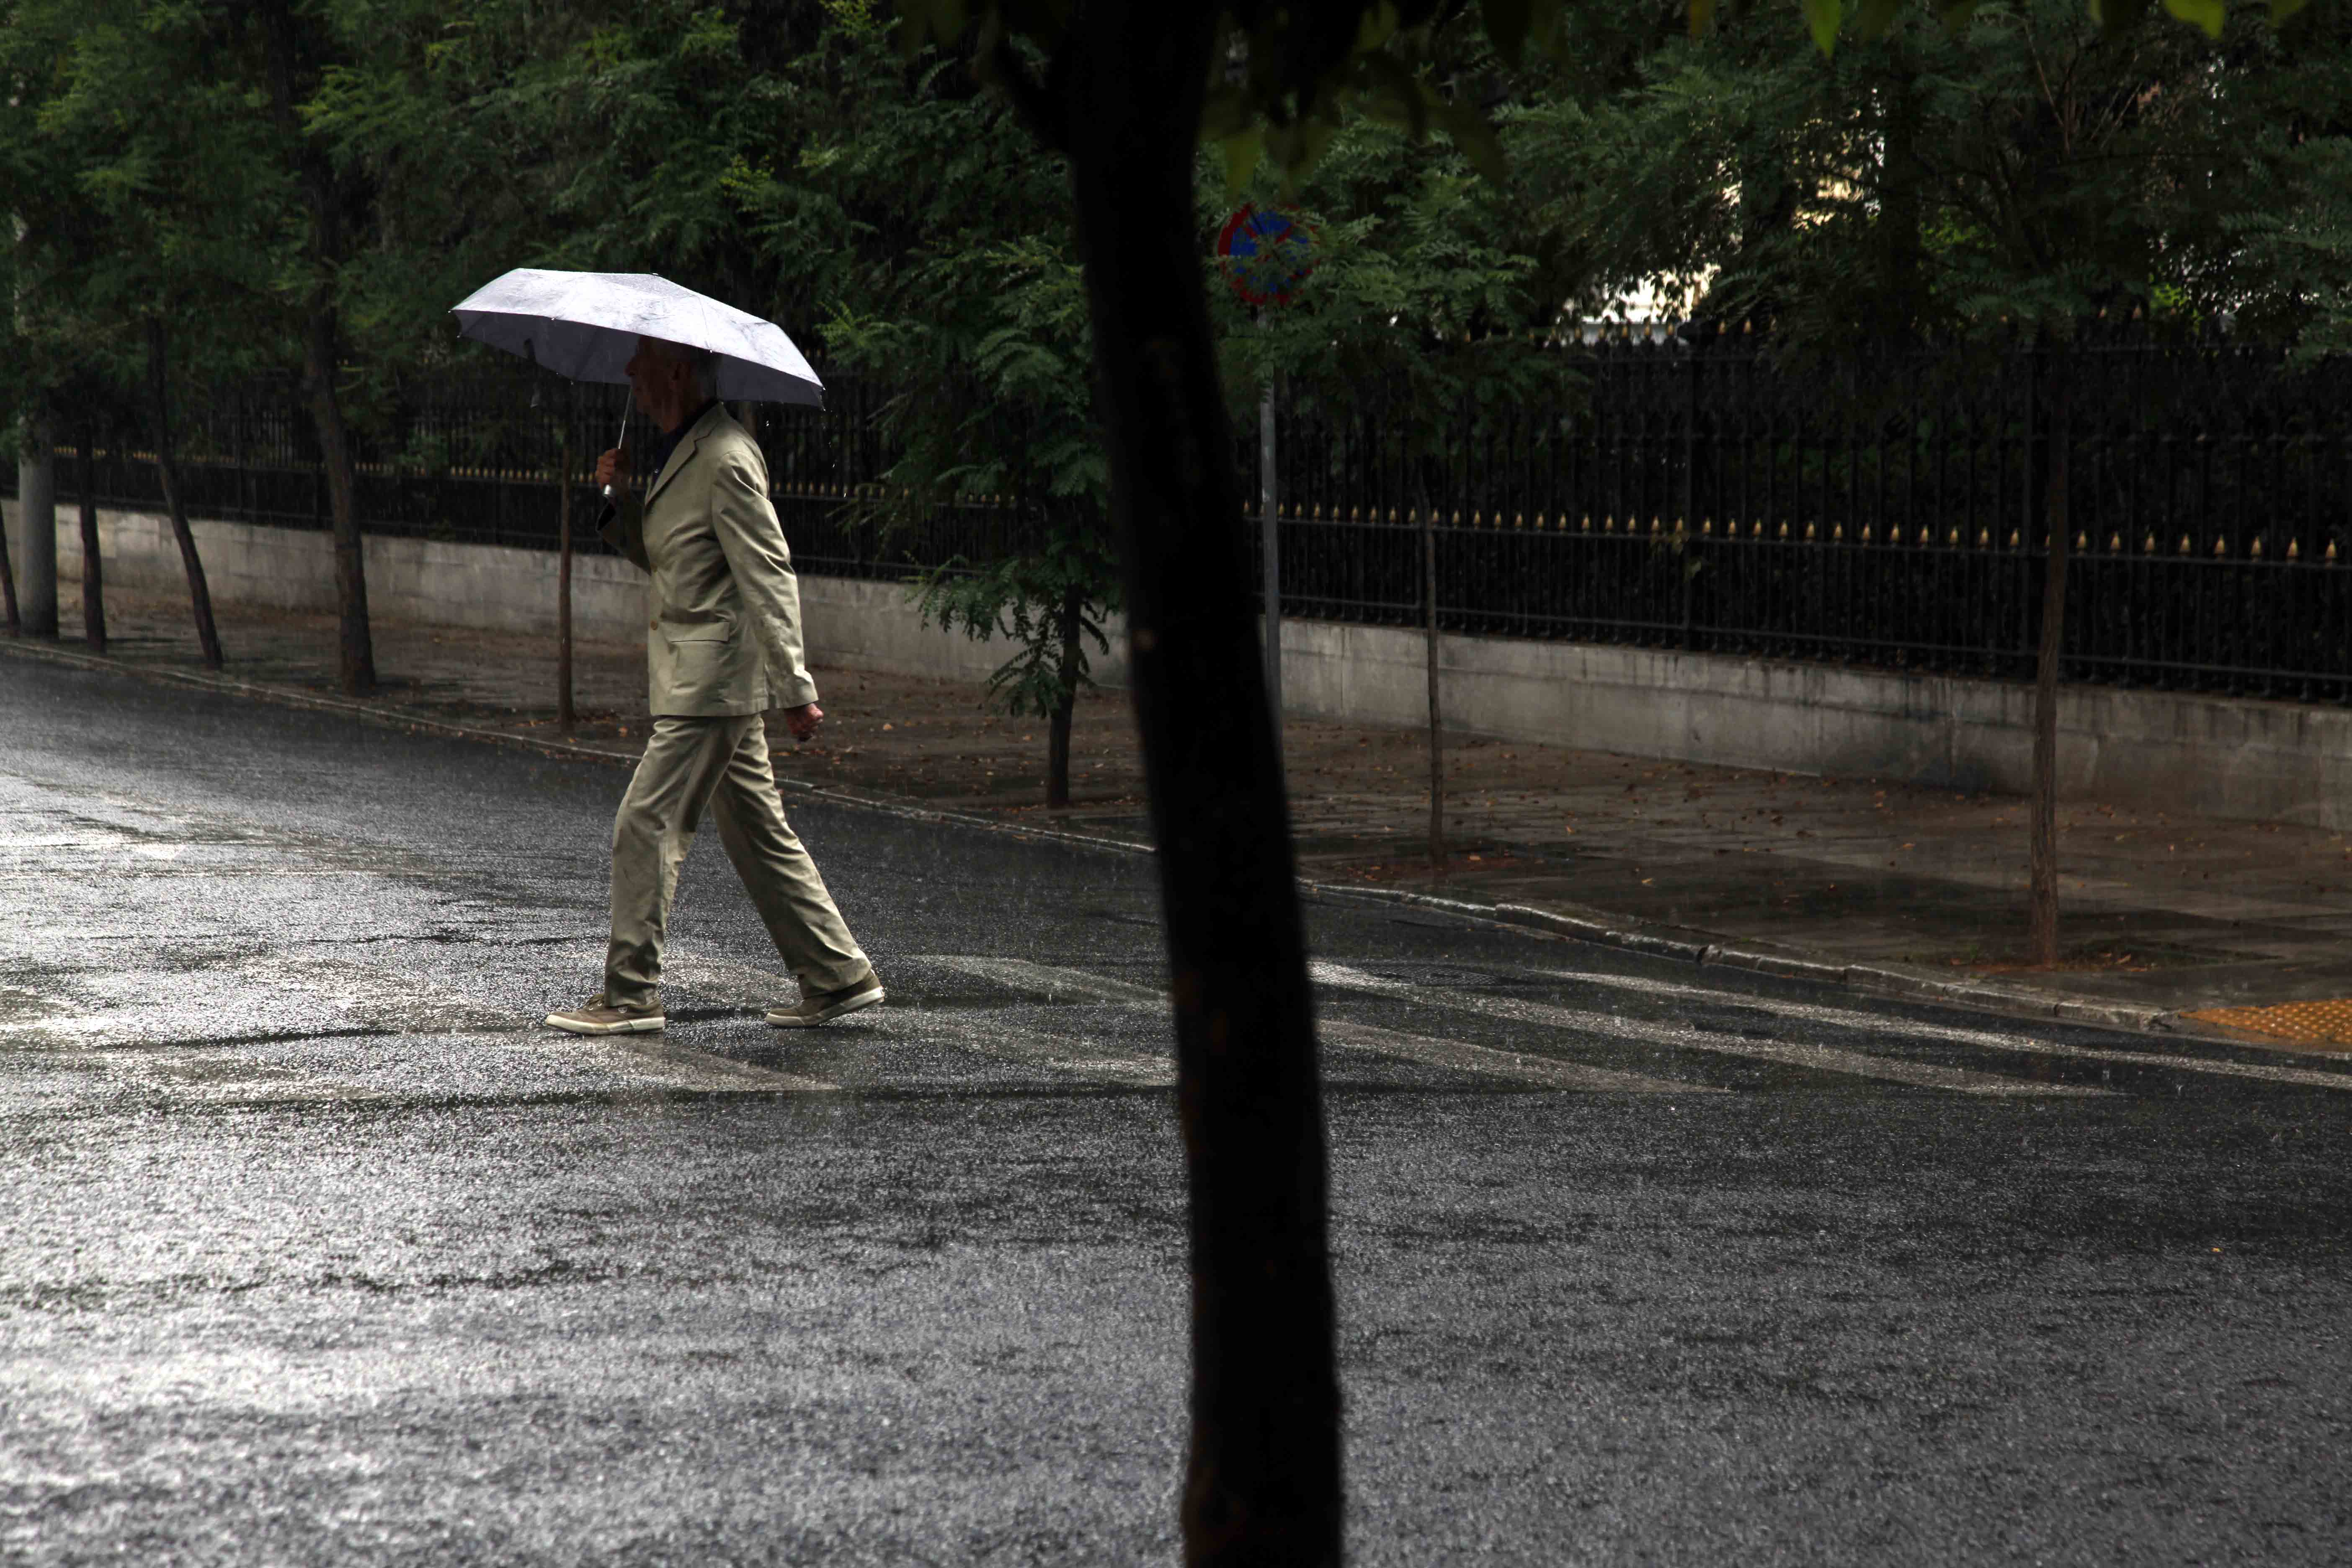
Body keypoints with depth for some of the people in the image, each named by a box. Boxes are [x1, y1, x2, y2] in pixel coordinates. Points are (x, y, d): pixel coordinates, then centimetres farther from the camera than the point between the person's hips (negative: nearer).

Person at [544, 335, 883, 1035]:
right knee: (757, 835, 12)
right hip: (702, 678, 10)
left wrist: (794, 688, -22)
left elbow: (769, 576, -19)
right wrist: (621, 497, 4)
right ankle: (839, 974, 16)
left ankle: (631, 993, -4)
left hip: (712, 679, -10)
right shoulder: (677, 451, 15)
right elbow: (656, 554, 23)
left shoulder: (725, 459, -16)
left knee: (646, 826, -8)